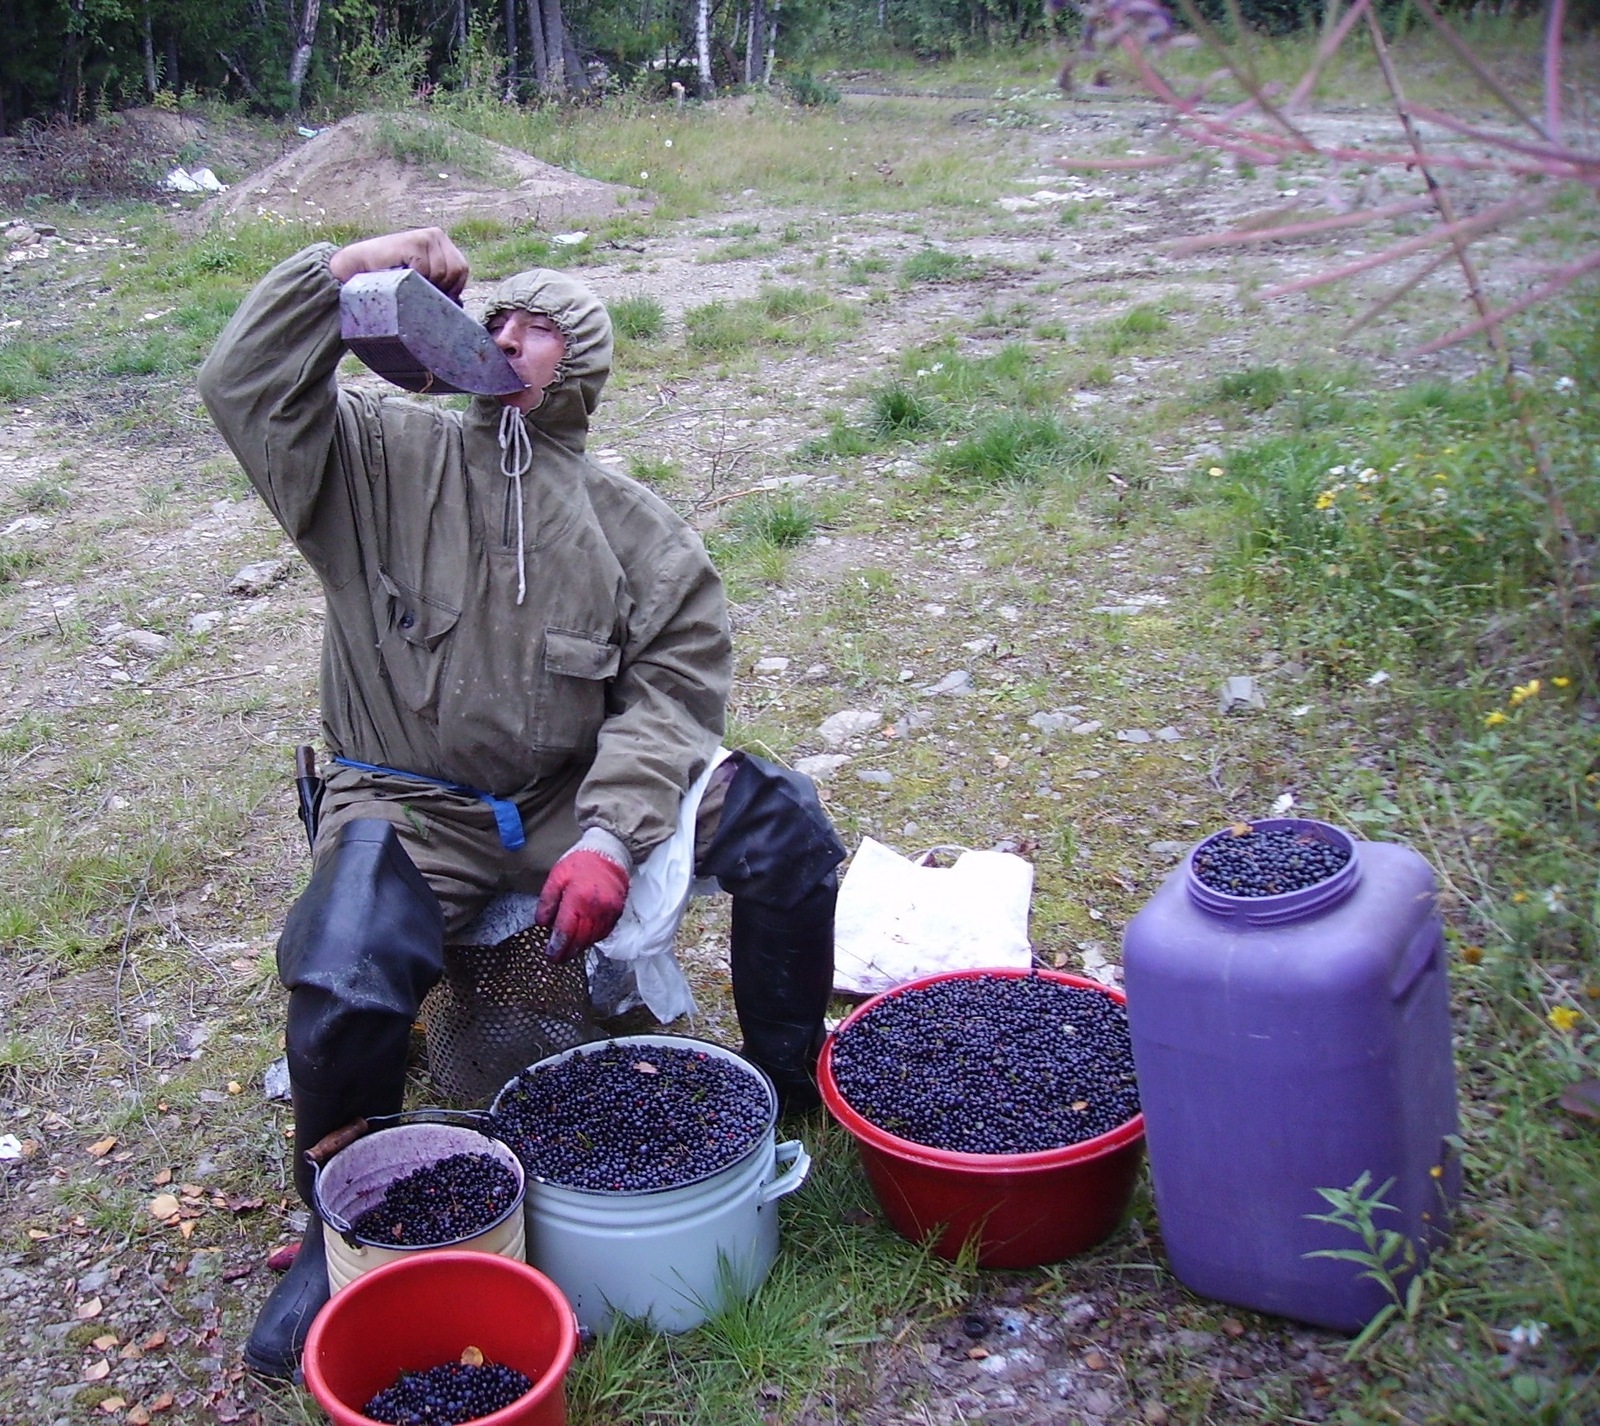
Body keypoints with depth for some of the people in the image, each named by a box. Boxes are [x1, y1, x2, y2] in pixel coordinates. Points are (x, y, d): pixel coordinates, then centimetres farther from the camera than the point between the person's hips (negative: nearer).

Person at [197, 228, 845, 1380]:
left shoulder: (631, 527, 3)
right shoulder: (387, 457, 2)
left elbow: (671, 689, -4)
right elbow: (244, 388, -8)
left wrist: (607, 838, -18)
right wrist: (342, 273, -15)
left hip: (572, 796, 2)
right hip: (410, 808, -2)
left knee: (783, 826, -13)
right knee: (347, 986, -30)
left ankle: (794, 1079, 9)